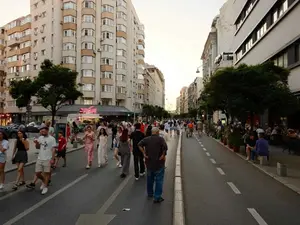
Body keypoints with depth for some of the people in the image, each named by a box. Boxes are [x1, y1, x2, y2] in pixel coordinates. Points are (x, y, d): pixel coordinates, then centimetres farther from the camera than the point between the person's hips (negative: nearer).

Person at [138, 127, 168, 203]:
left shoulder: (146, 139, 1)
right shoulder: (160, 139, -10)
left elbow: (139, 144, -11)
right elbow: (165, 147, -25)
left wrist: (144, 153, -9)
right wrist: (163, 156, -14)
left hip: (149, 162, 5)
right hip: (159, 163, -4)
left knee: (150, 178, 21)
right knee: (159, 180, 5)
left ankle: (150, 193, 37)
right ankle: (157, 197, 7)